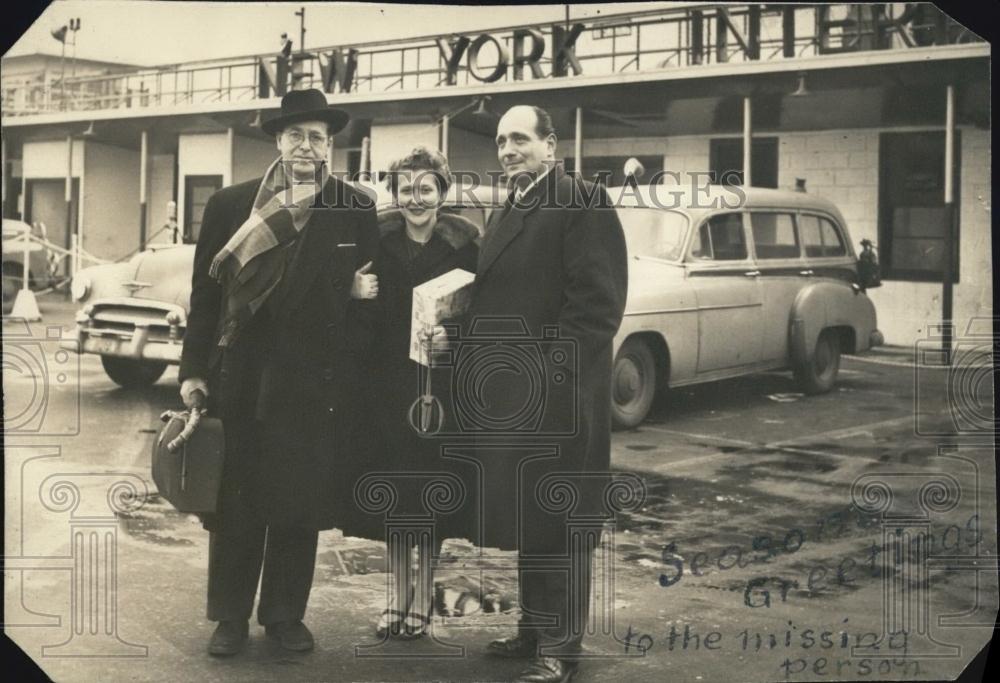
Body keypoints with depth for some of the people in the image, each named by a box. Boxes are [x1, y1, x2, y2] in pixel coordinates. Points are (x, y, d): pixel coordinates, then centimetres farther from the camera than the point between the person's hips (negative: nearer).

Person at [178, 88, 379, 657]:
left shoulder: (358, 210, 3)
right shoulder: (230, 204, 4)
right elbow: (206, 290, 4)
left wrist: (364, 288, -9)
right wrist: (194, 369, 1)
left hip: (317, 381, 0)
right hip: (241, 375, 0)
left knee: (302, 503, 8)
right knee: (235, 502, 6)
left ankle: (286, 614, 23)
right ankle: (231, 616, 20)